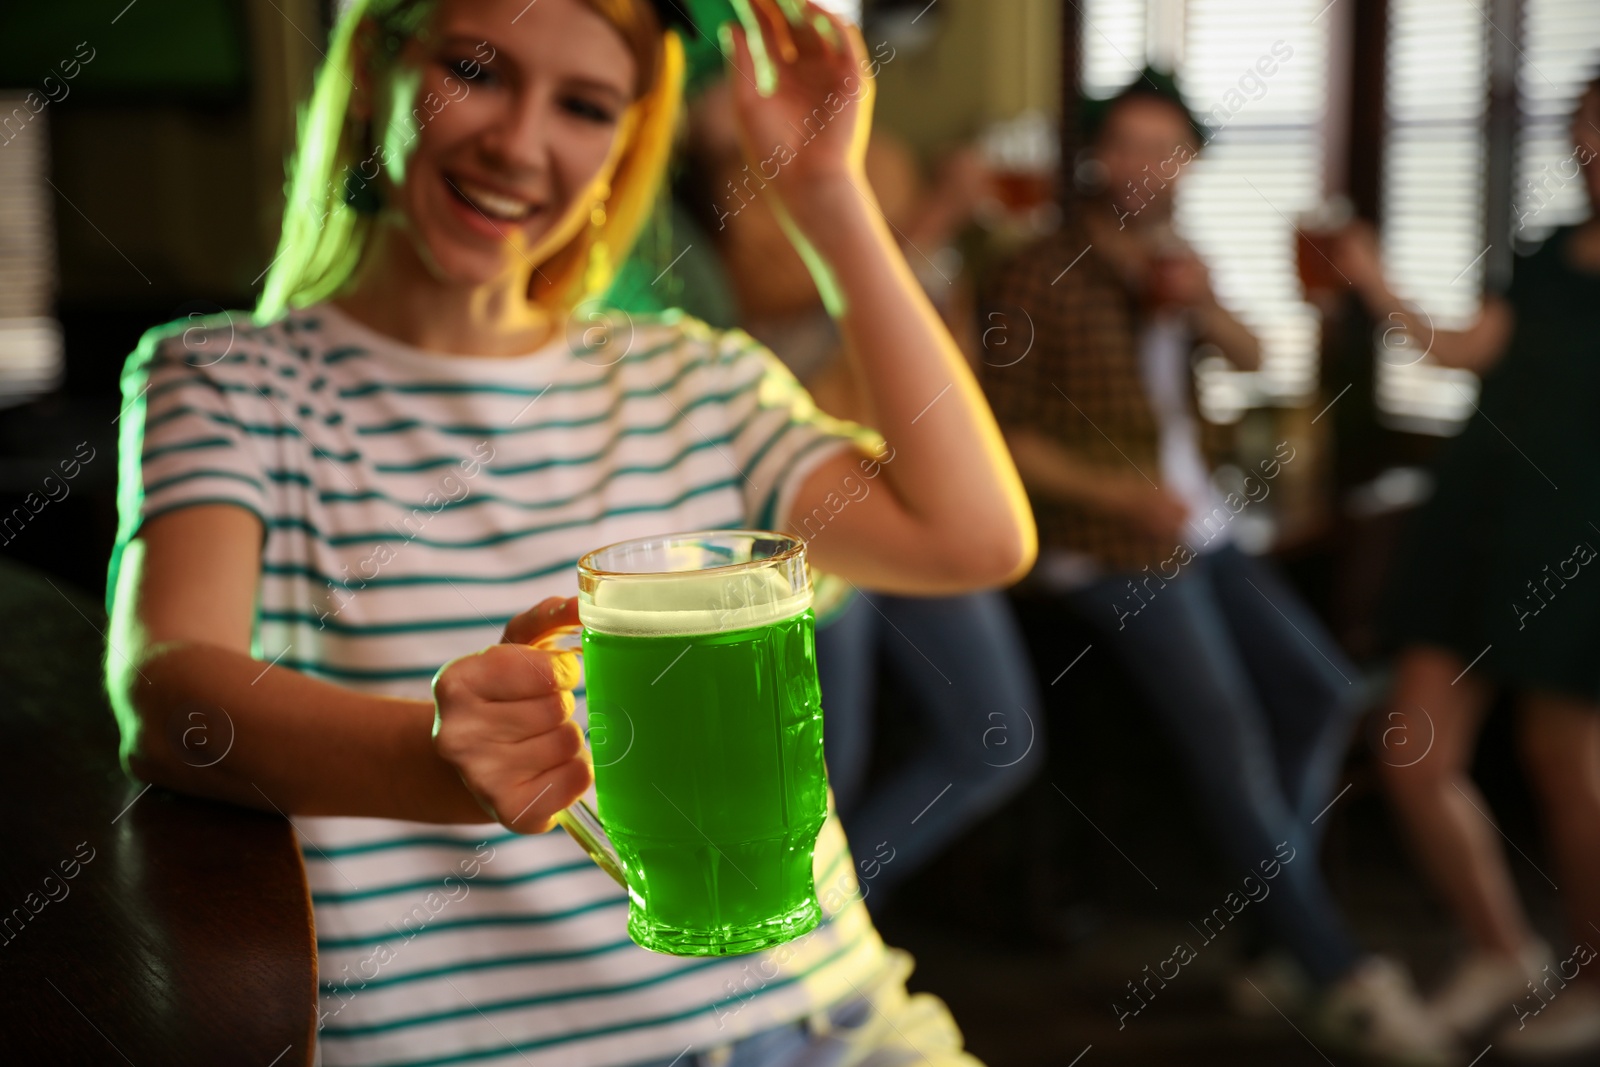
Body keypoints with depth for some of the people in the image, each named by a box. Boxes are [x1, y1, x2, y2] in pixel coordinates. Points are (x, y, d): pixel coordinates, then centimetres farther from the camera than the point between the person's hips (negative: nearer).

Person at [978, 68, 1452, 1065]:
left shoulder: (1175, 261, 11)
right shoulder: (1038, 280, -10)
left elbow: (1251, 357, 16)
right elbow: (998, 431, -11)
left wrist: (1203, 306, -6)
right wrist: (1120, 493, -21)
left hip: (1201, 527, 8)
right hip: (1115, 552, -8)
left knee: (1323, 692, 7)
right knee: (1231, 739, -15)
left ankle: (1275, 925, 17)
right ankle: (1343, 978, -5)